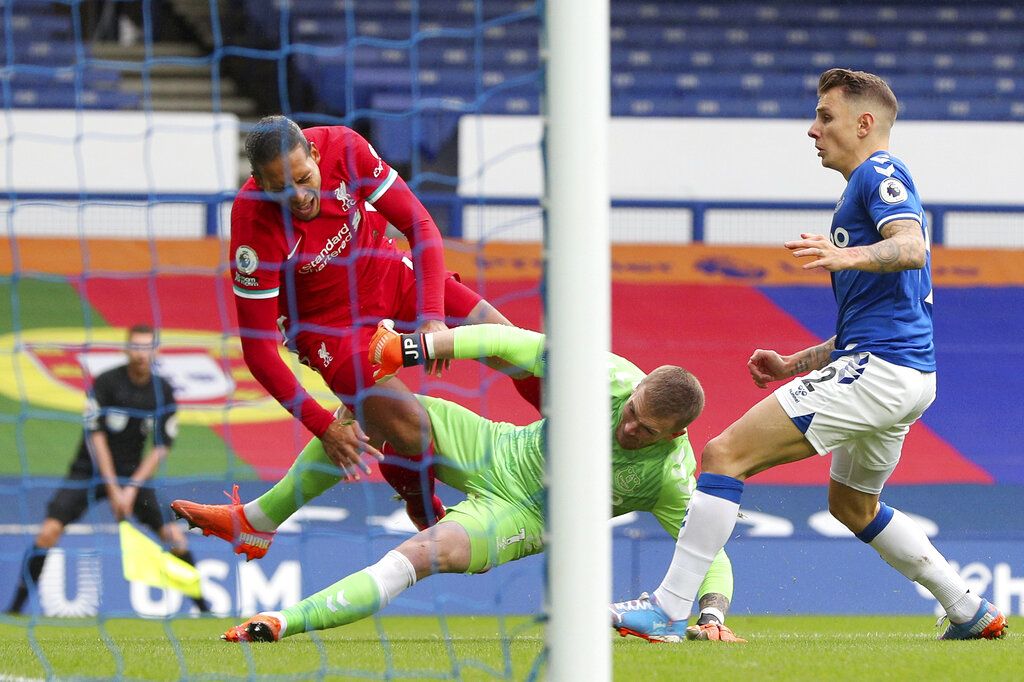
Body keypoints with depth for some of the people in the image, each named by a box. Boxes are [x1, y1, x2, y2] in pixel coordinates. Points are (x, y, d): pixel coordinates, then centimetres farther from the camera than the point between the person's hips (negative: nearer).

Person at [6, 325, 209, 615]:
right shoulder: (106, 382, -13)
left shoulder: (163, 391, -2)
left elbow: (162, 446, -1)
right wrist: (113, 489, -17)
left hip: (133, 473, 3)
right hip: (90, 470, -3)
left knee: (174, 535, -10)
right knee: (49, 530, -18)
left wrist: (132, 487, -12)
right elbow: (96, 435, -14)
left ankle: (202, 604, 5)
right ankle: (17, 604, -8)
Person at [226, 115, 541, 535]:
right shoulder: (254, 227, -32)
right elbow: (257, 347, -26)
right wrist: (323, 426, -30)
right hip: (329, 321, -5)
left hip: (393, 278, 5)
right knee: (412, 434, -21)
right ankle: (429, 518, 10)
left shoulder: (344, 148, -24)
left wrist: (432, 314, -25)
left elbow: (419, 226, -14)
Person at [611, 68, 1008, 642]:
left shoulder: (879, 172, -4)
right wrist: (794, 366, 25)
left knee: (726, 454, -15)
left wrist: (849, 256, -43)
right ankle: (973, 612, 29)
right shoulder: (872, 185, 27)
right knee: (853, 503, 31)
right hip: (908, 375, 11)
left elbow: (911, 247, -25)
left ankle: (668, 609, -19)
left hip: (878, 370, -11)